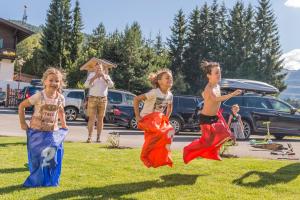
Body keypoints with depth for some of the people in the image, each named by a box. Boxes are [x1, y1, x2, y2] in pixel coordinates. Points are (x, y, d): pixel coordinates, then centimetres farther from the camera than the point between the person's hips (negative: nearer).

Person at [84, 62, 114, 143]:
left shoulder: (106, 76, 11)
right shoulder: (91, 75, 8)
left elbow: (111, 85, -5)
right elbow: (86, 85, -5)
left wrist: (104, 78, -14)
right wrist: (94, 77, -13)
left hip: (103, 99, 2)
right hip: (92, 98, -1)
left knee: (100, 119, 2)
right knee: (91, 118, -7)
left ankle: (98, 137, 6)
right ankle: (89, 137, -7)